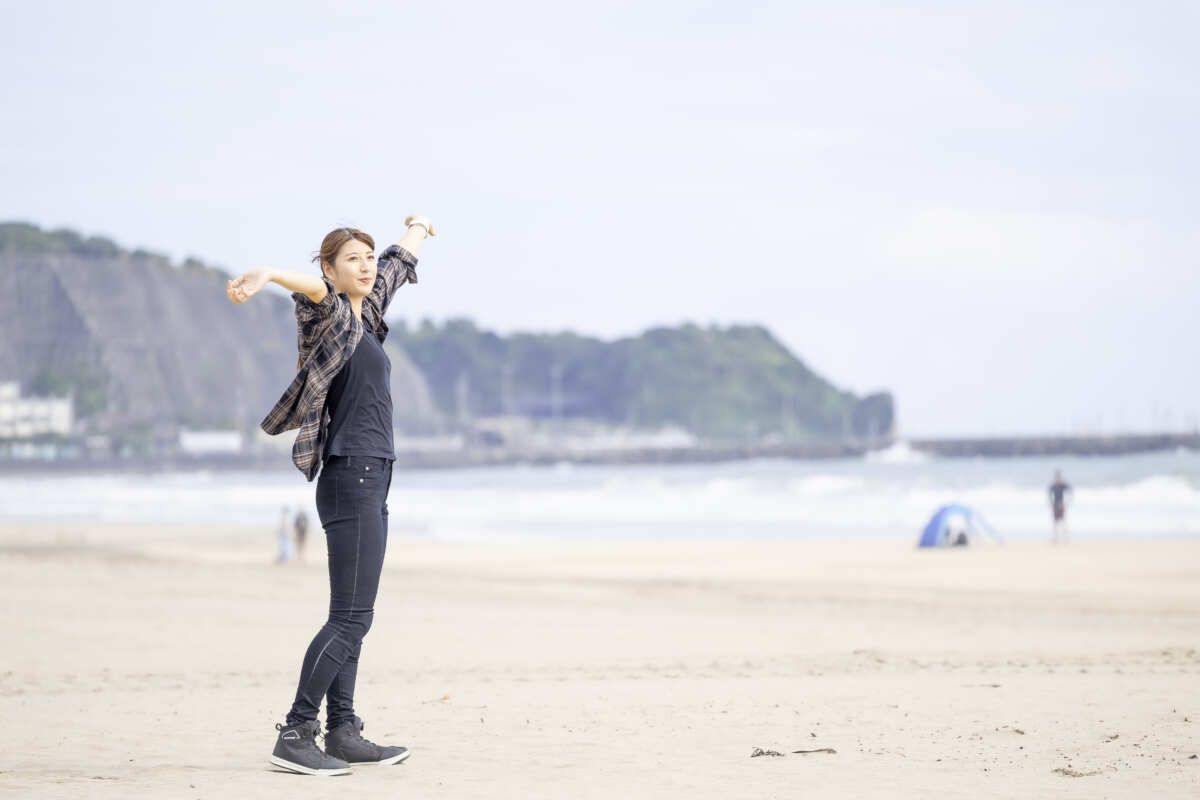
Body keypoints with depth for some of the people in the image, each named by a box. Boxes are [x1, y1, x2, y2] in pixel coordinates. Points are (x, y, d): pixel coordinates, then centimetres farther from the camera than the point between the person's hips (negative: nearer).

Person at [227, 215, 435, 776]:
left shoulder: (365, 315, 16)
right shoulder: (331, 315, -7)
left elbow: (398, 265, 35)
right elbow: (314, 291, -32)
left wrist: (417, 229, 55)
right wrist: (267, 277, -53)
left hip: (370, 482, 9)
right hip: (352, 478, -9)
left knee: (353, 615, 9)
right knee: (350, 616, -12)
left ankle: (343, 733, 12)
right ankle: (295, 736, -13)